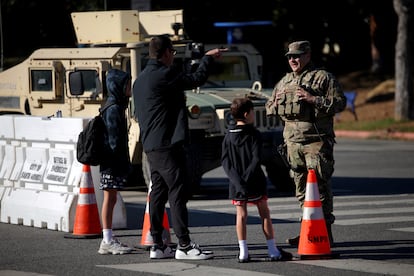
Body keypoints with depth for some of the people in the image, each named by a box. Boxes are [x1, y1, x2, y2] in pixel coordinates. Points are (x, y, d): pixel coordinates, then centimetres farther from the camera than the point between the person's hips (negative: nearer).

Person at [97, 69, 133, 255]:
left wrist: (124, 161, 20)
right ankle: (108, 241, -6)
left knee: (110, 199, 10)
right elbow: (114, 139, -19)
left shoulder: (116, 107, 16)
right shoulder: (114, 109, -14)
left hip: (112, 162, 10)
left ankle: (109, 240, 14)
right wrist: (122, 161, -19)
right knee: (110, 198, -7)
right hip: (113, 162, -10)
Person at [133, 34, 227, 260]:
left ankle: (157, 245, 12)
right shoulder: (165, 74, -12)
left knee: (158, 194, 11)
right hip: (168, 145, -9)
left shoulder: (140, 80, 17)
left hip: (151, 146, 9)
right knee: (177, 193, -8)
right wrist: (208, 57, 9)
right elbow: (196, 79, -7)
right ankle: (184, 245, -10)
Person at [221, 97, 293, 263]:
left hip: (236, 183, 3)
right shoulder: (254, 135, -8)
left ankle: (243, 252, 1)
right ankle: (273, 251, 6)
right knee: (264, 214, 5)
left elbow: (225, 162, -2)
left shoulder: (229, 136, 4)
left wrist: (237, 180, -8)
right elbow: (256, 159, -17)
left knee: (241, 215, 6)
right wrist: (246, 177, -16)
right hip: (255, 182, -3)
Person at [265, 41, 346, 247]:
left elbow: (339, 102, -9)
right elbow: (269, 109, 27)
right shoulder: (283, 82, 19)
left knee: (320, 186, -9)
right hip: (293, 142, 7)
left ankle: (325, 231, -7)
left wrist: (313, 99, -17)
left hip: (317, 142, -7)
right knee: (301, 187, 9)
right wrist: (275, 103, 3)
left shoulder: (323, 78, -1)